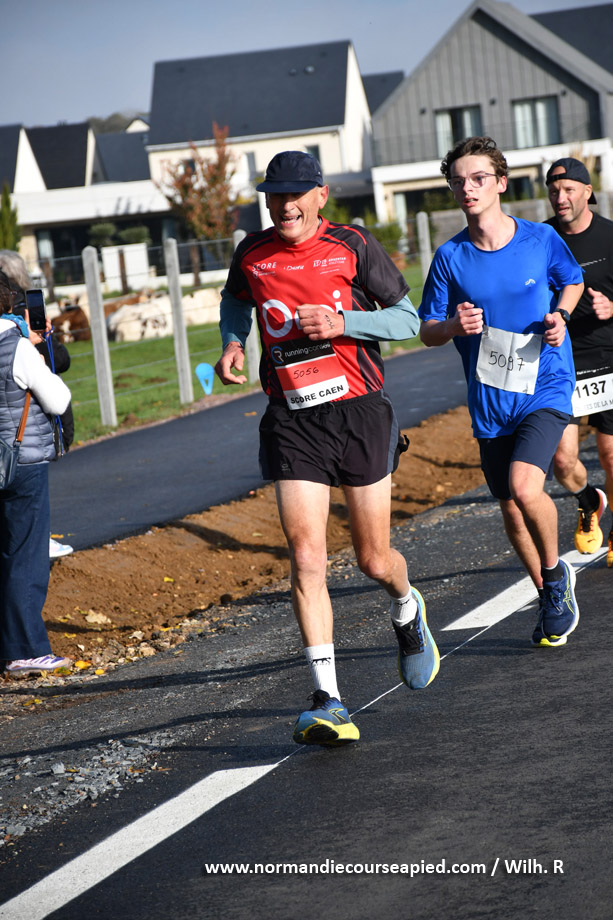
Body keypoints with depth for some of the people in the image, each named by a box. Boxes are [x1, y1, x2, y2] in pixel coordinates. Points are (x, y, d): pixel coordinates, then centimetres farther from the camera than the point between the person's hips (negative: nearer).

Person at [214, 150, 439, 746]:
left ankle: (407, 611, 45)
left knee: (374, 560, 7)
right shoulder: (252, 255, 4)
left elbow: (407, 319, 1)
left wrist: (341, 323, -14)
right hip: (291, 423, 1)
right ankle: (327, 701, -11)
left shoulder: (353, 246, -4)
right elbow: (236, 301, 27)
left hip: (360, 412, -1)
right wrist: (232, 343, 7)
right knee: (306, 559, -12)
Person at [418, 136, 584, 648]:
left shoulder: (541, 239, -5)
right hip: (490, 398, 3)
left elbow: (572, 282, 15)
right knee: (512, 511, 10)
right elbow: (428, 332, 2)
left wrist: (560, 316, -6)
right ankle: (555, 603, 32)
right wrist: (456, 325, -20)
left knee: (524, 487, -24)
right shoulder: (450, 257, -3)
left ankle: (555, 572, 4)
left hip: (546, 388, -3)